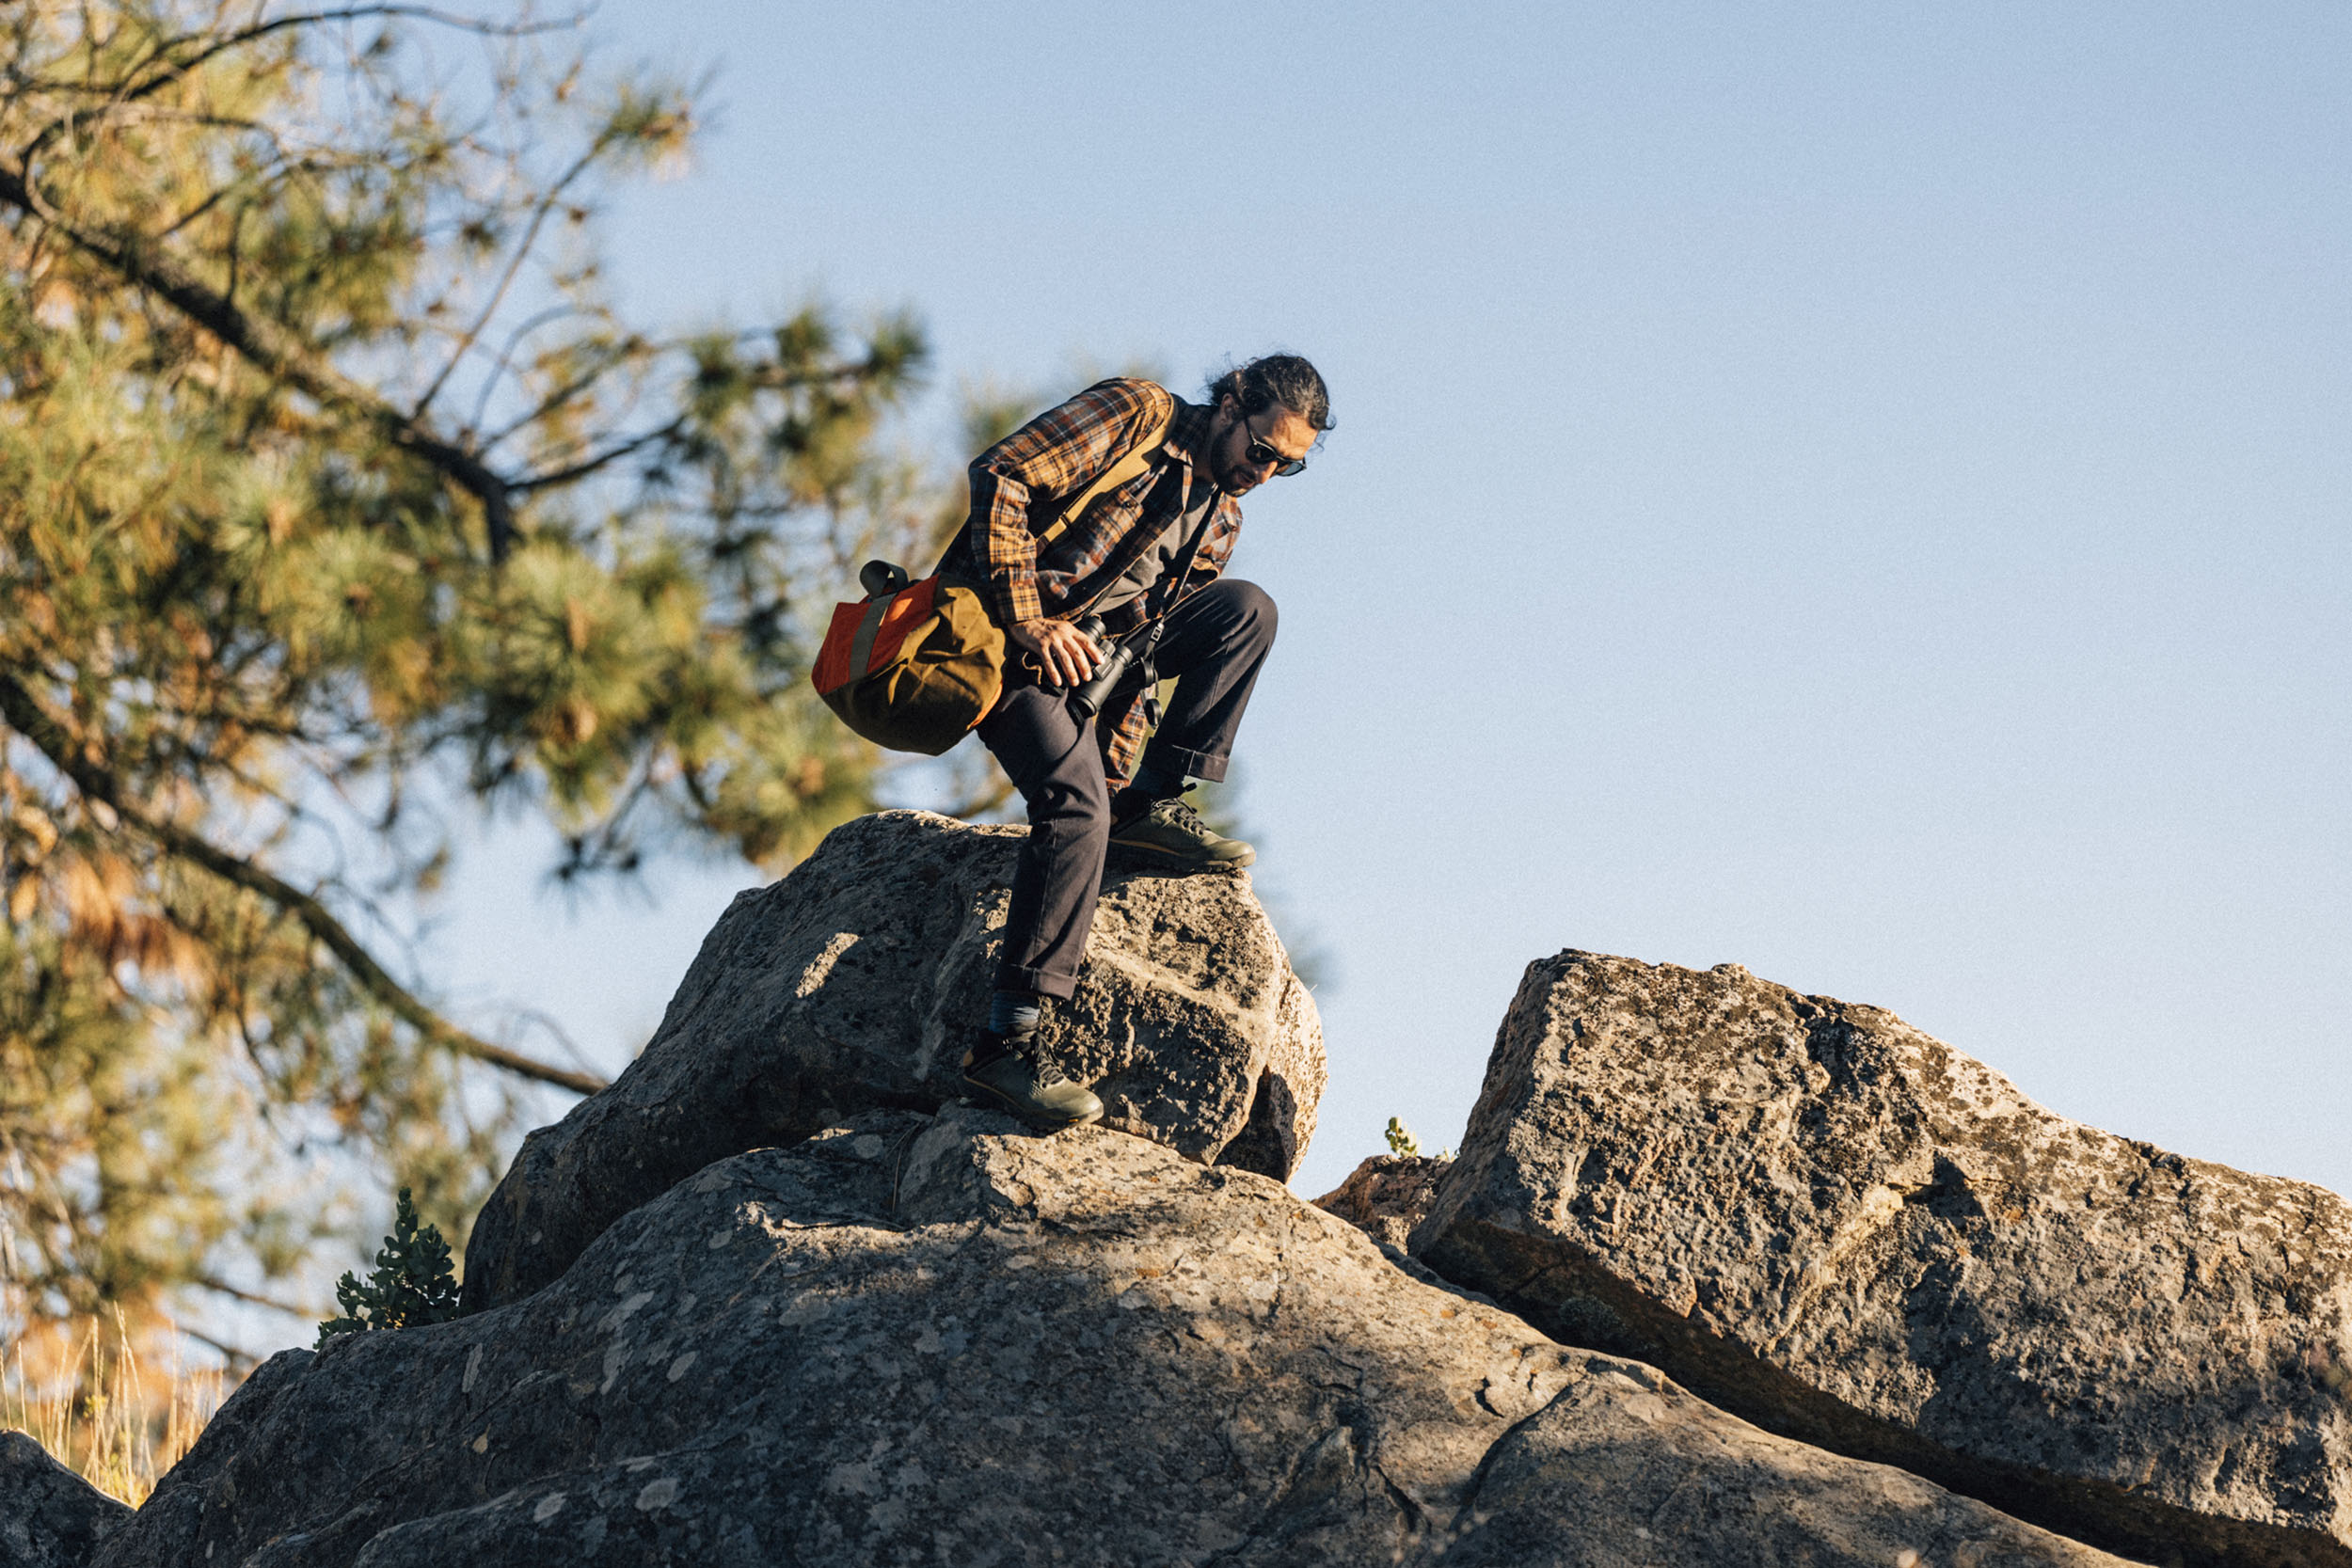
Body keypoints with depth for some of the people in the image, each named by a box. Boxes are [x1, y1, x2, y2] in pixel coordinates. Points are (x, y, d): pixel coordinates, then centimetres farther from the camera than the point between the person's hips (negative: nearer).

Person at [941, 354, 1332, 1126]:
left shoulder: (1220, 520, 15)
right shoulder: (1135, 413, -8)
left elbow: (1147, 640, 18)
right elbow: (999, 475, -18)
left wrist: (1119, 767, 10)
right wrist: (1032, 624, -21)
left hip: (1093, 645, 7)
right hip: (999, 629, -7)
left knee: (1248, 609, -7)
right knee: (1077, 807, -26)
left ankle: (1150, 804, -6)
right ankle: (1005, 1039, -27)